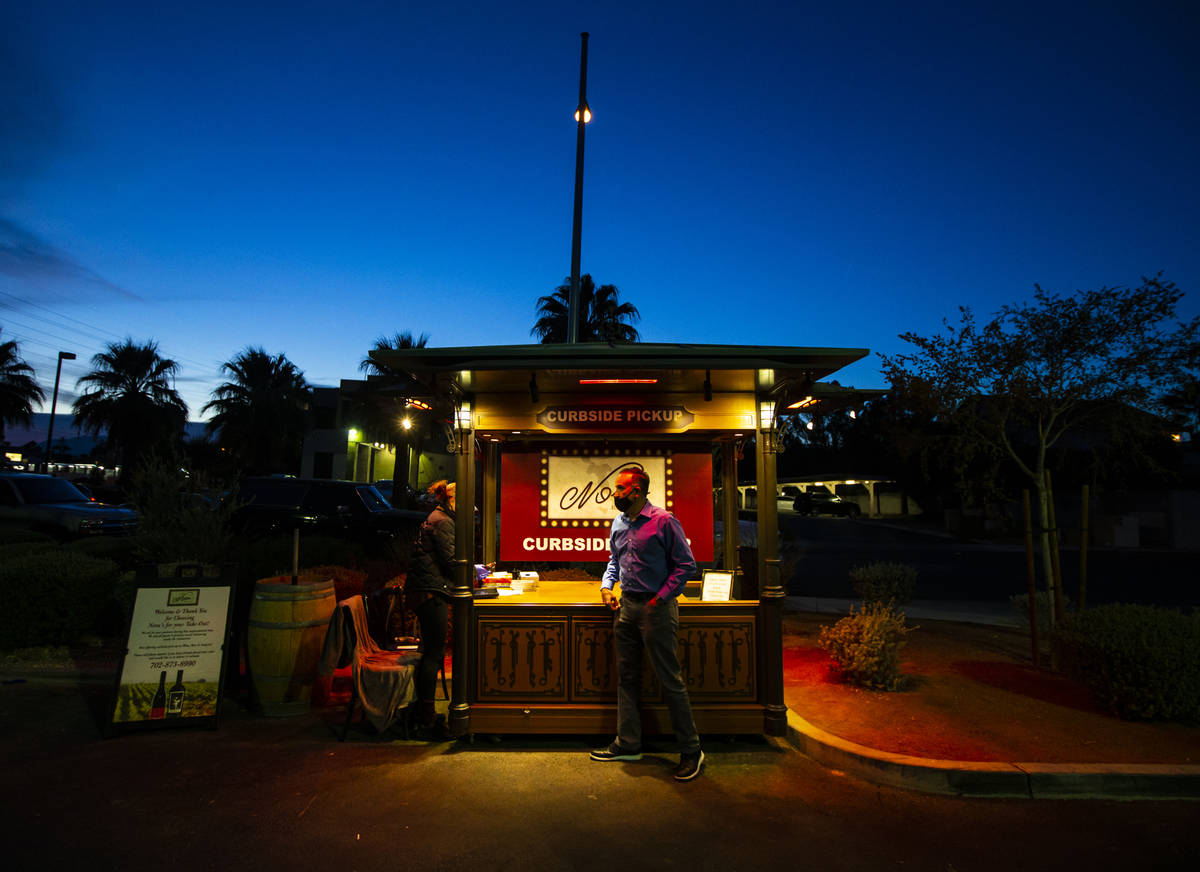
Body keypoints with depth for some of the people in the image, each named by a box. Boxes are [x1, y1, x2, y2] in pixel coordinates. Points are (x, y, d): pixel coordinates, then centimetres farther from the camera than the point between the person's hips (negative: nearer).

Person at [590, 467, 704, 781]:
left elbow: (686, 565, -10)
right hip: (626, 605, 7)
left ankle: (691, 750, 13)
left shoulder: (663, 520, -12)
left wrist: (660, 599, -13)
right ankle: (628, 744, 27)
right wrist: (606, 585, 6)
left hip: (655, 607, -7)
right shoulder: (619, 523, 9)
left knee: (670, 681, -1)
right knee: (627, 677, 14)